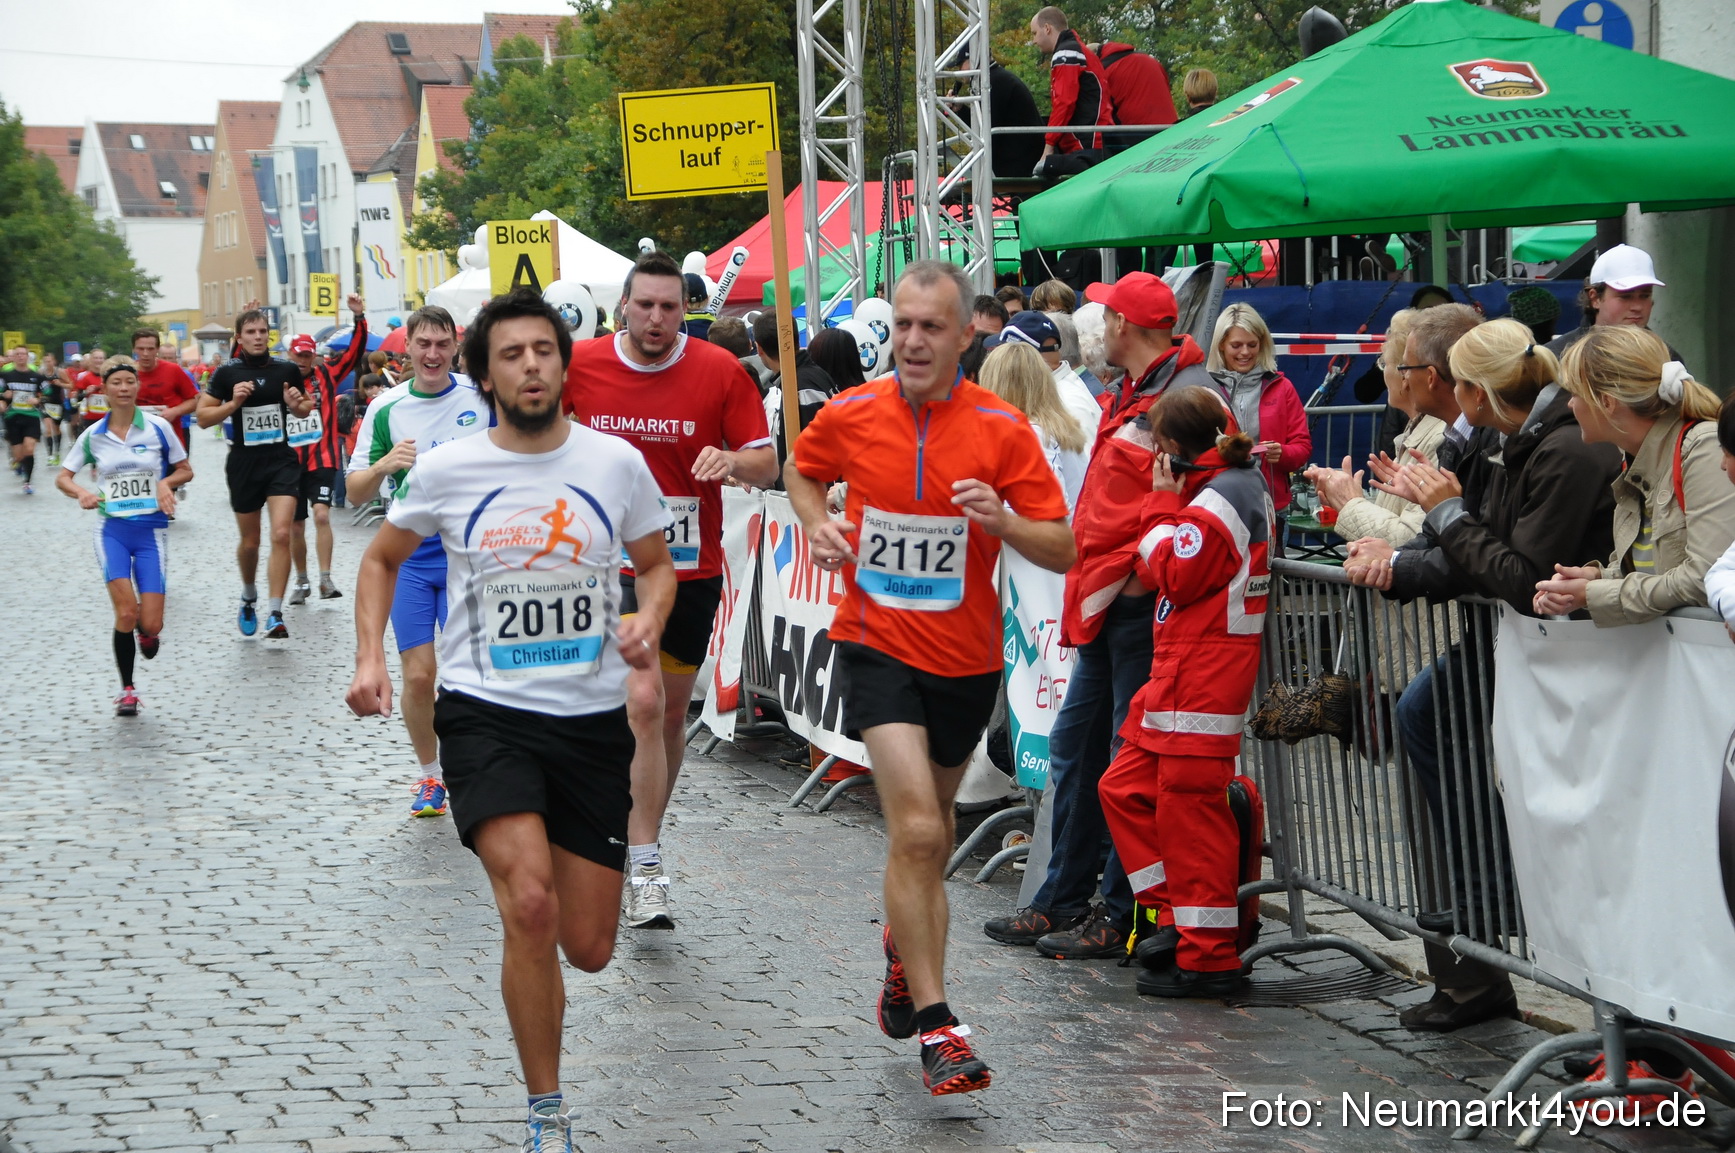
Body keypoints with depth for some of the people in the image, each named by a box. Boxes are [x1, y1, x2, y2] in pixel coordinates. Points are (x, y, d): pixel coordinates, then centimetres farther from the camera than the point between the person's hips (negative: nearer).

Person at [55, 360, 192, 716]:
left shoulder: (158, 427, -2)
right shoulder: (92, 435, 2)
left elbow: (185, 470, 7)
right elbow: (63, 477, 8)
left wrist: (166, 482, -14)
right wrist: (82, 493, -13)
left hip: (151, 529, 0)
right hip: (112, 529, 0)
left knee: (151, 623, -8)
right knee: (126, 612, -16)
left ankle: (146, 632, 32)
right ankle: (127, 690, 2)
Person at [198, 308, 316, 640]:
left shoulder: (287, 370, 0)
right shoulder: (227, 373, -4)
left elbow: (306, 408, 15)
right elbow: (202, 417, -2)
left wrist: (297, 405, -8)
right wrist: (233, 404, -17)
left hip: (282, 461, 0)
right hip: (244, 464, 0)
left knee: (281, 534, -16)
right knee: (250, 542, 12)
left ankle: (274, 615, -13)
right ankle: (249, 597, 41)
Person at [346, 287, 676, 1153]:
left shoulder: (615, 463, 0)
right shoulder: (445, 472, -1)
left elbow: (656, 565, 15)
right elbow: (382, 560, 16)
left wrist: (647, 621, -7)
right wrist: (370, 658, 3)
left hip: (594, 722, 2)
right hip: (485, 714, -2)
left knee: (588, 949, 5)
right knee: (530, 905, -24)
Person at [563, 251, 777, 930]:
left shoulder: (721, 372, -6)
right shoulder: (581, 365, -4)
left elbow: (767, 464, -4)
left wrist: (731, 460, -24)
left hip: (692, 568, 2)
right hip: (613, 563, -2)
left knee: (671, 712, 14)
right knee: (642, 700, -19)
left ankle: (642, 840, 34)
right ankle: (645, 872, -16)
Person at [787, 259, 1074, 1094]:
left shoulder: (1001, 428, -8)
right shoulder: (849, 415, -4)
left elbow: (1062, 550, -7)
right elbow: (801, 469, 19)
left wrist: (1001, 521, -25)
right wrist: (817, 524, -1)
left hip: (966, 657, 2)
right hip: (878, 646, -2)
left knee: (930, 823, 19)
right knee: (917, 828, -18)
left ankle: (903, 943, 50)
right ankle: (935, 1026, -15)